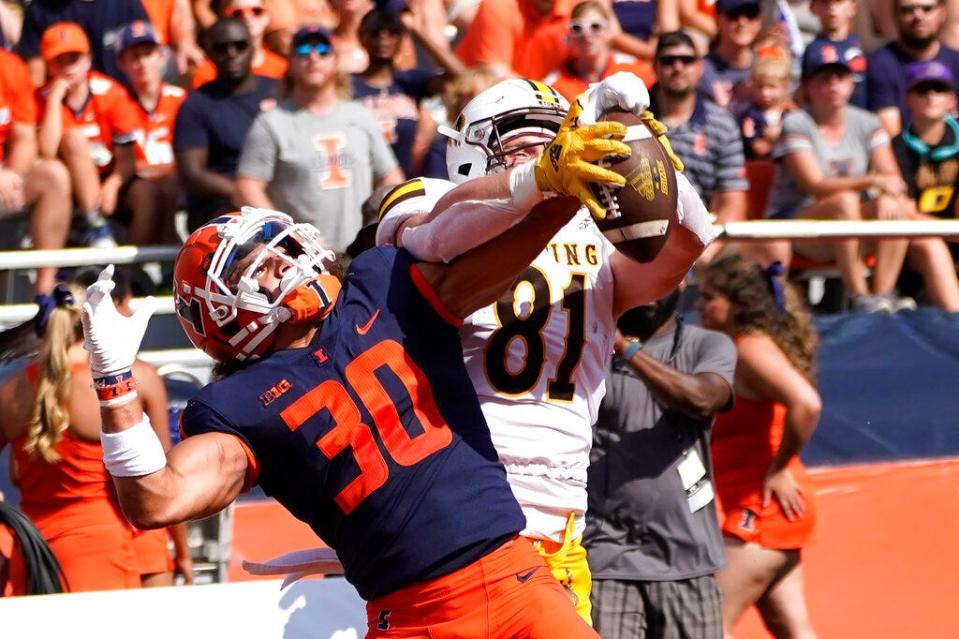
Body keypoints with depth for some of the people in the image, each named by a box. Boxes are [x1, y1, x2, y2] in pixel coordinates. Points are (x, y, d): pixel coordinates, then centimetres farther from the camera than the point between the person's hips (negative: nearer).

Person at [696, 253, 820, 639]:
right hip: (767, 511, 10)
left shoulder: (752, 348, -14)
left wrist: (778, 470, -21)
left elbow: (806, 404, -29)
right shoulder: (729, 351, 14)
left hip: (761, 506, -10)